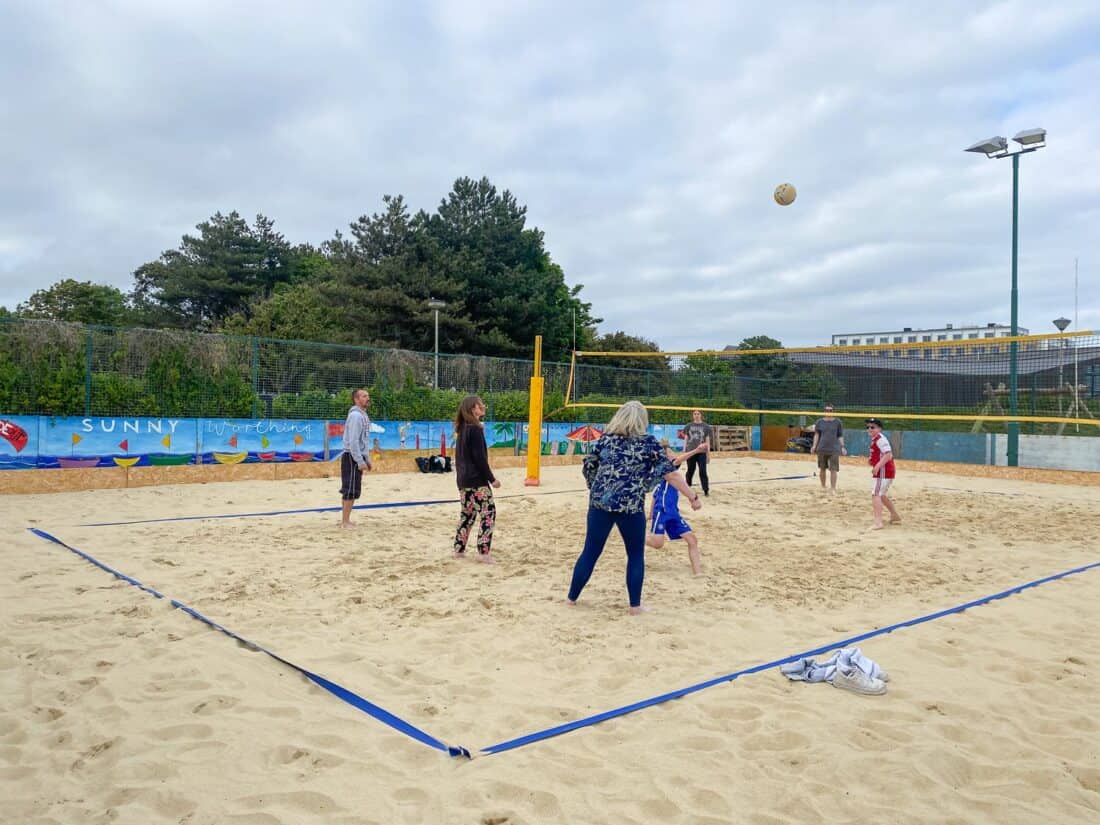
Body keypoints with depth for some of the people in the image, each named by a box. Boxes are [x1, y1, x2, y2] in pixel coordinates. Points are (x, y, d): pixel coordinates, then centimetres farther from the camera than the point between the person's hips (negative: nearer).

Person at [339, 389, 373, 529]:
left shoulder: (363, 415, 15)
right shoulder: (355, 415, -15)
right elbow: (353, 441, -21)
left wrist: (367, 460, 20)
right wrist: (360, 462, -23)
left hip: (358, 457, 10)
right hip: (352, 457, -10)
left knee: (348, 491, 14)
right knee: (351, 491, -7)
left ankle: (345, 520, 21)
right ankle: (345, 522, -2)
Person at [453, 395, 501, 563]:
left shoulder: (462, 428, 13)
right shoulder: (475, 429, -14)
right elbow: (480, 458, -17)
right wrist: (492, 478, -12)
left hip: (463, 480, 9)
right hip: (477, 480, -9)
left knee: (468, 514, 15)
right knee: (488, 512, -6)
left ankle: (459, 549, 17)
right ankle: (484, 551, -9)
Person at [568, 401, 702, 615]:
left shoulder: (606, 439, 9)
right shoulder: (648, 442, 0)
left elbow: (588, 469, 15)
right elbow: (670, 473, -3)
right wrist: (693, 497, 2)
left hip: (600, 502, 3)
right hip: (630, 506, -3)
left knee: (590, 552, 13)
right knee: (636, 555, 13)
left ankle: (572, 597, 23)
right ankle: (635, 605, 16)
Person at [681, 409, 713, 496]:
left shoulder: (705, 426, 4)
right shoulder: (689, 426, 8)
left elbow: (707, 440, 5)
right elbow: (686, 439, 10)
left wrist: (708, 452, 0)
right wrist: (684, 451, 4)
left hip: (701, 452, -2)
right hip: (690, 451, 2)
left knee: (703, 471, -7)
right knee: (690, 470, 11)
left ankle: (706, 490, -3)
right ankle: (687, 487, 27)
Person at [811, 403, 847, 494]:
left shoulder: (837, 422, 5)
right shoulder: (820, 421, 6)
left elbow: (840, 436, 9)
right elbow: (816, 434, 7)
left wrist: (842, 447, 1)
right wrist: (814, 446, -3)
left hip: (834, 449, -1)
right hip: (822, 449, 1)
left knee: (833, 470, -7)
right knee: (822, 469, 10)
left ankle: (833, 489, -4)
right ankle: (823, 486, 26)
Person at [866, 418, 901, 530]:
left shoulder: (880, 438, -15)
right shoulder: (875, 439, 16)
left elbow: (888, 454, -26)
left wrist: (877, 466, -33)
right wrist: (872, 460, 15)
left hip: (883, 471, -11)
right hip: (886, 471, 11)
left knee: (875, 495, -18)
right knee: (881, 495, 24)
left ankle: (878, 522, -27)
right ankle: (895, 516, 39)